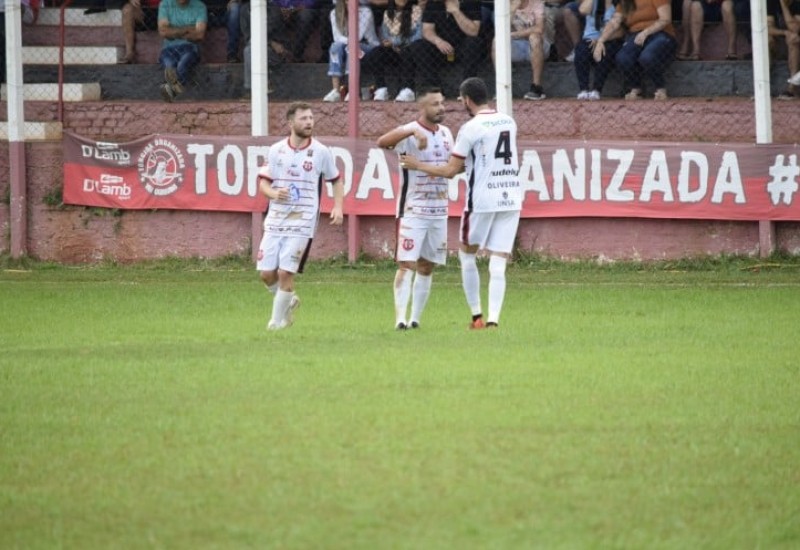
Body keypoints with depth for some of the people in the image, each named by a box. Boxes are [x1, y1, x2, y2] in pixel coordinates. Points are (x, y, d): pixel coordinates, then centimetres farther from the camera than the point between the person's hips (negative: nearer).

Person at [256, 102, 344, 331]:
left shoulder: (321, 152, -1)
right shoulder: (276, 150, 4)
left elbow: (336, 181, 11)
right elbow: (263, 182, 9)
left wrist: (338, 208, -3)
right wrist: (274, 193, -13)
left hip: (302, 223, -3)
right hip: (275, 220, 3)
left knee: (285, 272, -11)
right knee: (266, 273, 0)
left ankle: (278, 319, 7)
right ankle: (289, 301, 29)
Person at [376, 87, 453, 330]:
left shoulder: (446, 133, 11)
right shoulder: (409, 132, -12)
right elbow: (382, 142, -33)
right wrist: (413, 131, -43)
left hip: (439, 211, 7)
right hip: (413, 209, -7)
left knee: (427, 267, 10)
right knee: (406, 264, -12)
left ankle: (415, 318, 16)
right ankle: (400, 317, -16)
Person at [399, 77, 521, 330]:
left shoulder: (470, 128, -10)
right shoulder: (509, 122, 9)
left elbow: (450, 171, -7)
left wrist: (418, 165, 6)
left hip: (483, 200, -5)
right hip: (512, 198, 5)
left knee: (467, 254, 15)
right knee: (498, 264, 2)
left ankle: (477, 316, 14)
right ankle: (493, 319, -10)